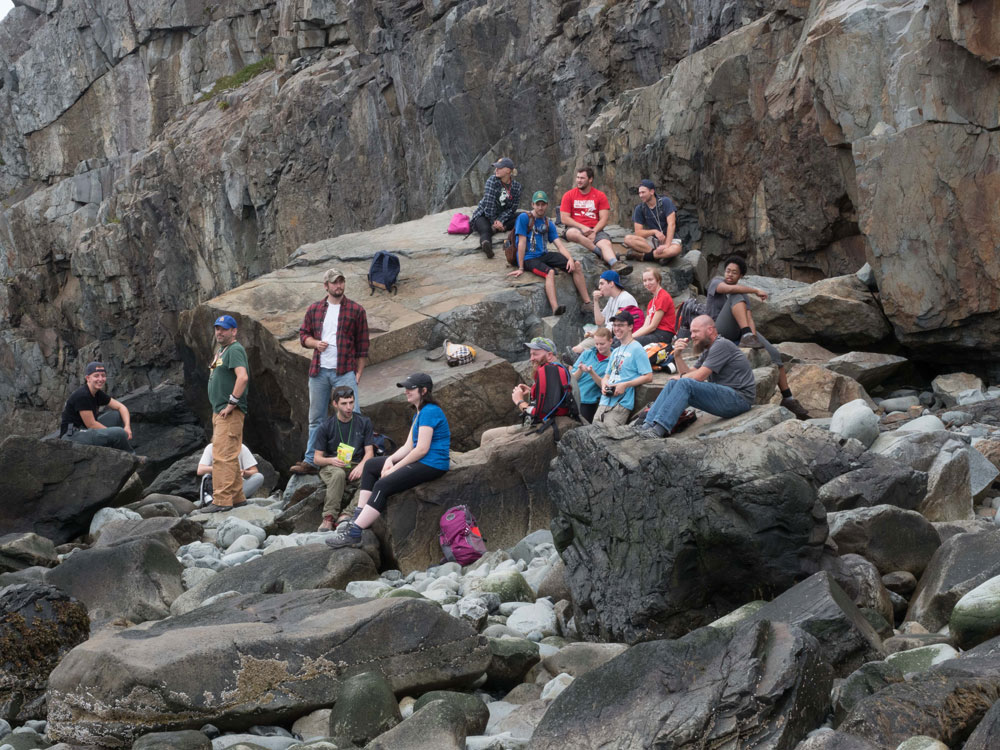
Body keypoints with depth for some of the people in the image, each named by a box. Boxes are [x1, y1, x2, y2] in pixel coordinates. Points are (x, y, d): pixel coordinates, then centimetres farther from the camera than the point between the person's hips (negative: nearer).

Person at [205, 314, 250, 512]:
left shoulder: (235, 350, -12)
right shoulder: (221, 351, 21)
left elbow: (242, 377, -26)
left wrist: (232, 403, -23)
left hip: (229, 413, -11)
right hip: (219, 412, 11)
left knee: (222, 456, -14)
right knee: (229, 457, 15)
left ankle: (222, 500, -15)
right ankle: (237, 497, 21)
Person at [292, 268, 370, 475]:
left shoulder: (356, 310, 2)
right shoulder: (314, 309, 10)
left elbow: (362, 345, 2)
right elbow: (303, 334, 17)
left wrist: (359, 373, -4)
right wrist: (315, 343, -6)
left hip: (344, 372, -3)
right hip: (318, 372, 3)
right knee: (316, 419, 10)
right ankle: (311, 461, 16)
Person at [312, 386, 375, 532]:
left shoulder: (364, 423, 5)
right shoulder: (326, 427, 1)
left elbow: (369, 452, 2)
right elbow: (317, 458, 2)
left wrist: (361, 466, -20)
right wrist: (331, 460, -20)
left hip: (355, 466, 1)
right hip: (331, 467, -1)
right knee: (338, 474, -38)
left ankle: (347, 514, -41)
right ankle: (328, 518, -42)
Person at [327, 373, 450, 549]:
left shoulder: (429, 412, -15)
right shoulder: (419, 414, 18)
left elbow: (422, 449, -21)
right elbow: (409, 446, 14)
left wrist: (395, 468, -15)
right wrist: (391, 460, -5)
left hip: (432, 465, -11)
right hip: (419, 461, 11)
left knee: (383, 485, -25)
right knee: (370, 465, 14)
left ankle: (353, 534, -29)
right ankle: (359, 517, 5)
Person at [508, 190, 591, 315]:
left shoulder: (548, 223, 14)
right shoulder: (524, 218, -5)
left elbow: (559, 245, 7)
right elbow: (522, 243, -10)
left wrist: (570, 259, -13)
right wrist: (521, 268, -15)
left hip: (543, 255, 7)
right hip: (529, 258, -7)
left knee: (577, 265, -8)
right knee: (550, 272, -36)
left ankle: (588, 303, -7)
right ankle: (555, 308, -56)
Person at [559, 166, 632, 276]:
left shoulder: (600, 196, 11)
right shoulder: (569, 195, 9)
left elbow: (603, 219, 4)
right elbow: (564, 218, 1)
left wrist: (594, 232, -14)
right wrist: (583, 227, -11)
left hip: (595, 230, 1)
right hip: (576, 228, -1)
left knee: (606, 243, -32)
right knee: (572, 233, -38)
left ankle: (615, 264, -59)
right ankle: (600, 252, -34)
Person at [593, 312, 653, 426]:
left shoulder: (636, 349, -4)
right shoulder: (615, 351, 23)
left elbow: (648, 376, -10)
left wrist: (625, 385, -17)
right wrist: (604, 383, 2)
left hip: (622, 403, -8)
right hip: (605, 402, 8)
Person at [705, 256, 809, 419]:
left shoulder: (744, 295, 14)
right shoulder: (716, 282, 1)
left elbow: (750, 319, -1)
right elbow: (730, 289, -24)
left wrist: (755, 336, -21)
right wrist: (756, 291, -14)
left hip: (740, 333, 5)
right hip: (721, 331, -5)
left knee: (774, 354, -11)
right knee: (737, 296, -26)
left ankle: (788, 399, -5)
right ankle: (747, 337, -43)